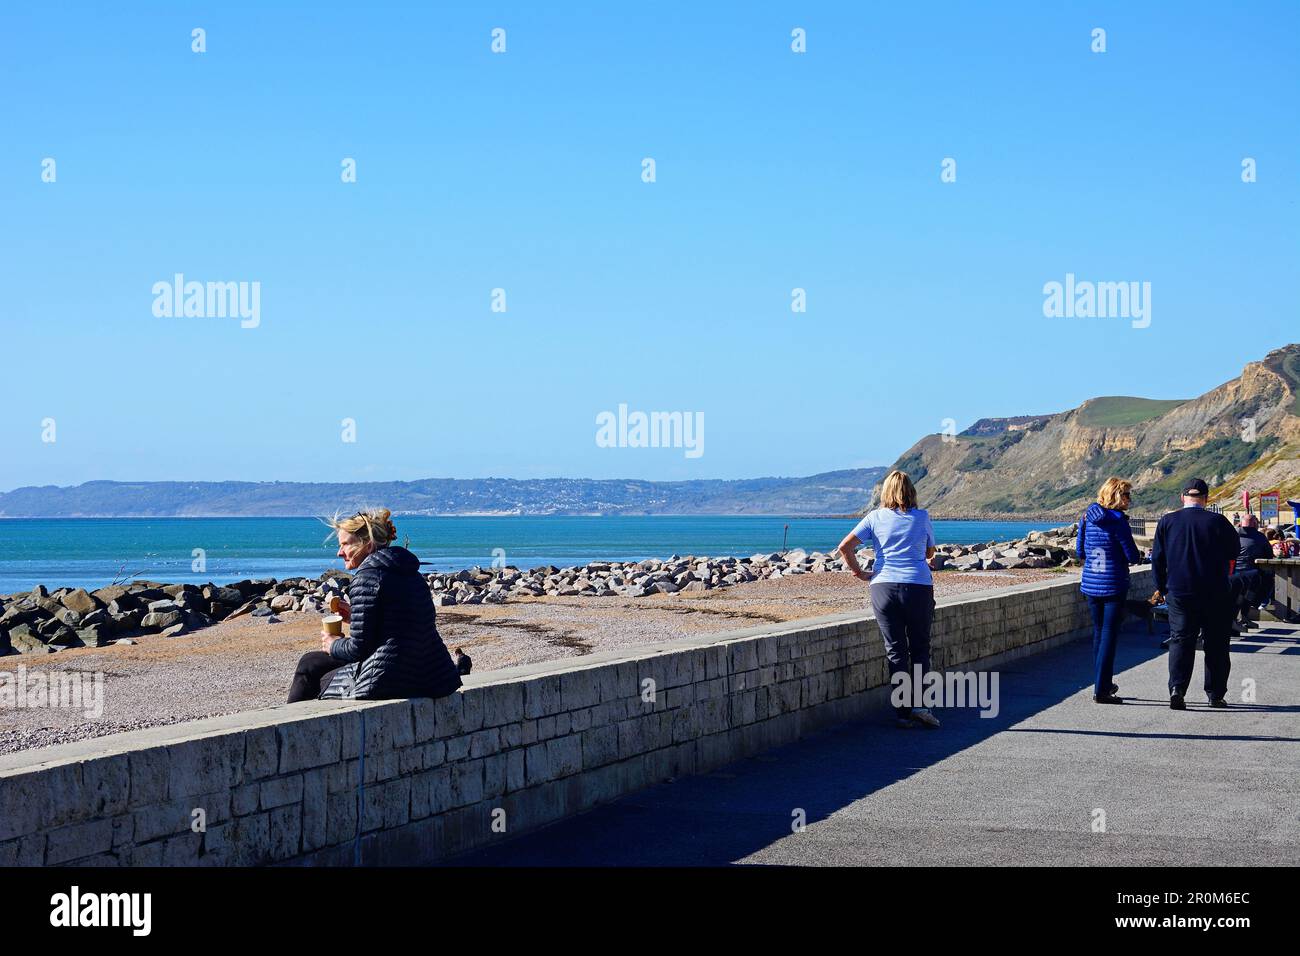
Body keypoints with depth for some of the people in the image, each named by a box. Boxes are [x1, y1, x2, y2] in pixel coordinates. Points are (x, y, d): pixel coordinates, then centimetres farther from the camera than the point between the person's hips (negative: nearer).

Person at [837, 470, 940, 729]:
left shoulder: (875, 518, 6)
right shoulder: (922, 517, 6)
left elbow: (845, 547, -1)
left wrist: (860, 574, 10)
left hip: (883, 587, 1)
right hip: (919, 587, -1)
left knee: (895, 651, 5)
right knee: (919, 648, 9)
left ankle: (903, 712, 4)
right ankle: (919, 704, -6)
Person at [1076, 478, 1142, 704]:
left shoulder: (1087, 517, 6)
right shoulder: (1118, 520, -14)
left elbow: (1080, 553, 12)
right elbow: (1132, 556, -12)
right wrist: (1138, 556, 10)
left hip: (1090, 584, 6)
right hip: (1114, 584, -6)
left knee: (1098, 633, 16)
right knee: (1109, 635, -3)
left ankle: (1102, 684, 25)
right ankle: (1101, 690, -5)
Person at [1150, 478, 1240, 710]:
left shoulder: (1167, 522, -1)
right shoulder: (1218, 522, -7)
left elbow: (1157, 558, 4)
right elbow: (1233, 554, 4)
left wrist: (1161, 587, 15)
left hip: (1179, 593, 1)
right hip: (1215, 593, -1)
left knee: (1180, 640, 4)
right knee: (1215, 644, 10)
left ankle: (1177, 688, -14)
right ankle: (1215, 694, 14)